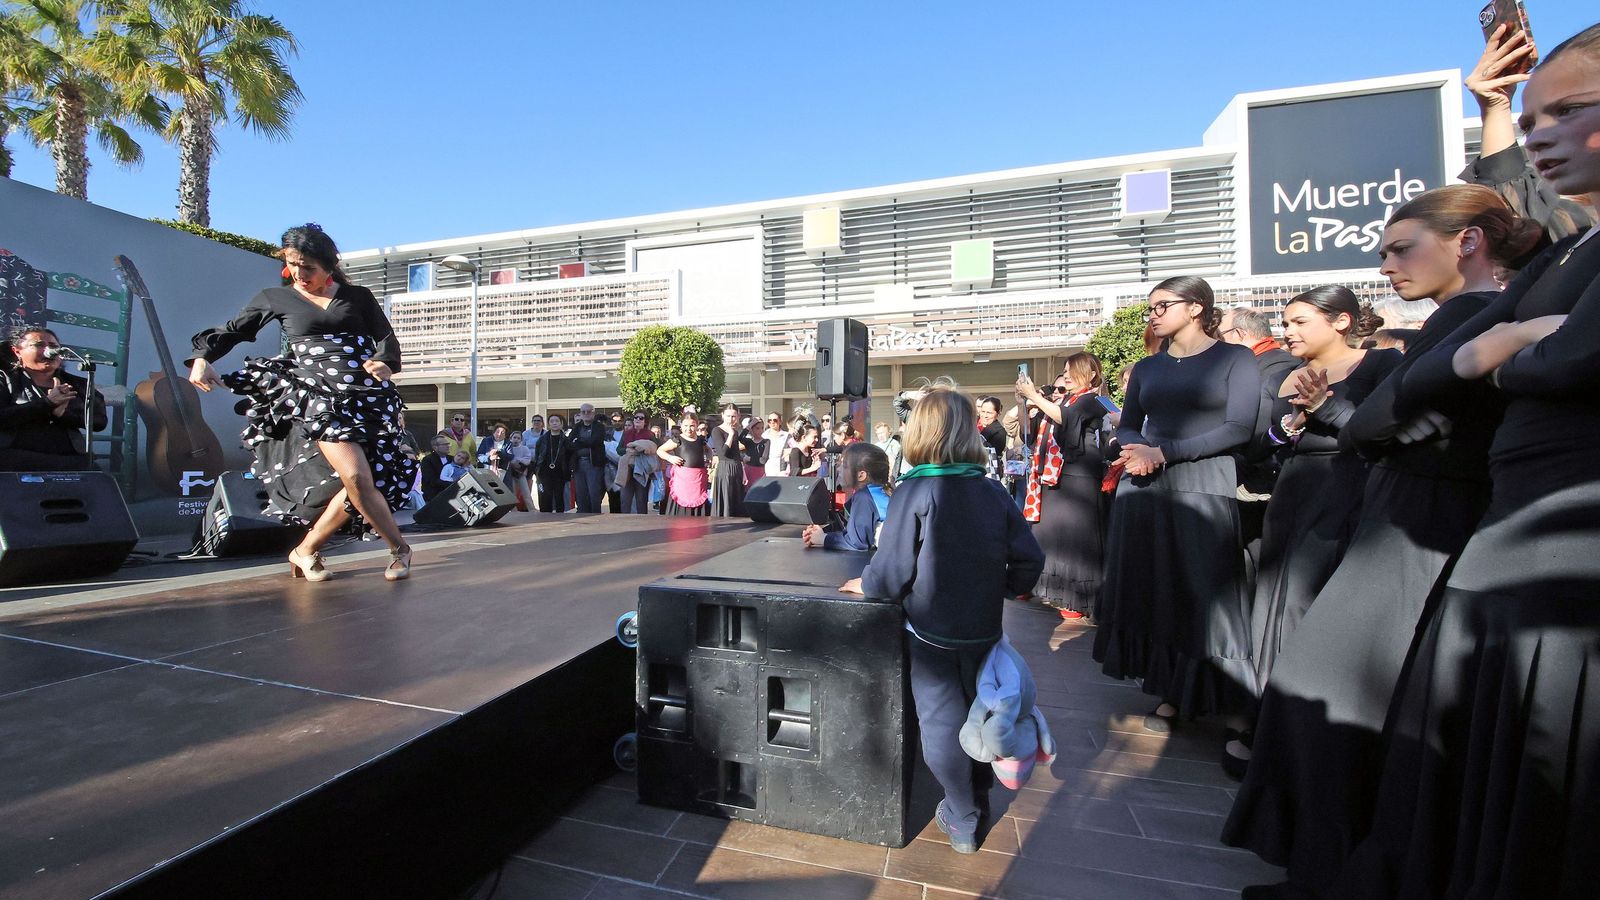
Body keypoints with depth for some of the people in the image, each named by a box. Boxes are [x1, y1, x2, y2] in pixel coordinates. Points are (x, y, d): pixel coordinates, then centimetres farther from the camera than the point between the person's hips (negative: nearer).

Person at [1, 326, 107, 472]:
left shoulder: (76, 385, 19)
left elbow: (100, 421, 4)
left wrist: (62, 414, -11)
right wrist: (48, 403, -7)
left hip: (67, 458, 1)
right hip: (16, 455, 0)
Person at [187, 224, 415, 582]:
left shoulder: (358, 296, 13)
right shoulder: (276, 298, 14)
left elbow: (387, 338, 5)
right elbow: (232, 331, 20)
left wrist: (383, 363, -17)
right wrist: (202, 358, 2)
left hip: (366, 395, 1)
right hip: (318, 397, -1)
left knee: (361, 483, -5)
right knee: (357, 478, -19)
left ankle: (306, 551, 16)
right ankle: (399, 548, 0)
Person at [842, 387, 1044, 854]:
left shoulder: (913, 492, -19)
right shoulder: (994, 492, -5)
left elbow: (890, 573, -19)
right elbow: (1029, 559, -3)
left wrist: (862, 585, 0)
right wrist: (1001, 589, 13)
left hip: (931, 631, -5)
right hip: (983, 629, 5)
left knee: (942, 721, 10)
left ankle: (963, 819, 23)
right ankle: (979, 800, 41)